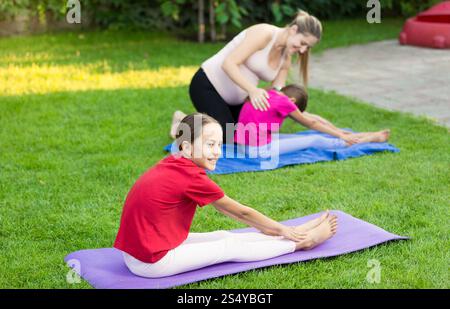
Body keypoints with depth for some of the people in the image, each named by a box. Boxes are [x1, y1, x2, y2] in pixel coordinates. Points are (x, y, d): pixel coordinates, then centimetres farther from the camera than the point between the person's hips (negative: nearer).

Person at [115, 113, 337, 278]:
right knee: (230, 247, 3)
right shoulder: (191, 177, -20)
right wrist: (282, 230, 7)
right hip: (152, 263, -8)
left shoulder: (172, 164, 6)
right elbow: (241, 212, -8)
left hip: (138, 251, 8)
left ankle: (294, 233, 19)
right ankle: (302, 242, 15)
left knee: (222, 236, 11)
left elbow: (223, 207, 13)